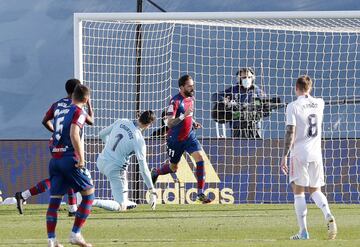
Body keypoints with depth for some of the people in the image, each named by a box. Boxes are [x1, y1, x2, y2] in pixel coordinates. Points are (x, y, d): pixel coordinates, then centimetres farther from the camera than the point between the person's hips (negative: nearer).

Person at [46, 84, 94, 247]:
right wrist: (81, 159, -19)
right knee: (88, 194, 6)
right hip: (70, 159, -6)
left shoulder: (59, 111, 16)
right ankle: (75, 234, 0)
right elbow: (74, 134, -19)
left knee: (54, 200, 6)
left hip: (54, 159, 6)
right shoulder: (79, 112, -5)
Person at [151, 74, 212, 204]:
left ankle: (200, 194, -14)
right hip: (175, 139, -5)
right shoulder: (176, 101, -20)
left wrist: (194, 123, 4)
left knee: (200, 158, -16)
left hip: (189, 136, 5)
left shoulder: (191, 98, 3)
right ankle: (155, 173, 46)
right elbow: (169, 123, -25)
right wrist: (183, 116, -38)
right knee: (173, 167, 11)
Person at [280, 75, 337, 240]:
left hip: (299, 154, -5)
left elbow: (290, 132, -13)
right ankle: (328, 216, -14)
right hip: (316, 154, 5)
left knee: (298, 191, 2)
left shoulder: (293, 106, -8)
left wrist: (285, 156, -10)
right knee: (315, 190, 13)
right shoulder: (319, 103, 6)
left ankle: (303, 231, -3)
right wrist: (307, 95, 42)